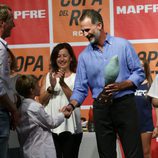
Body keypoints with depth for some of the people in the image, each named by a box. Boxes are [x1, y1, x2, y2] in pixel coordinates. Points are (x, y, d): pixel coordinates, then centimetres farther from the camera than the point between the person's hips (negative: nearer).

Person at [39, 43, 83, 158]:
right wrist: (51, 87, -10)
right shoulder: (48, 77, 13)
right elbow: (42, 101, 6)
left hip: (70, 127, -2)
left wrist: (63, 83, -16)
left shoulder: (77, 77, 5)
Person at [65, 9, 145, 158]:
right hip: (101, 109, 3)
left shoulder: (122, 45, 0)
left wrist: (120, 86, -17)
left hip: (125, 105, -3)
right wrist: (72, 105, -14)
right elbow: (80, 88, 5)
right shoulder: (84, 56, 7)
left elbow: (139, 73, -1)